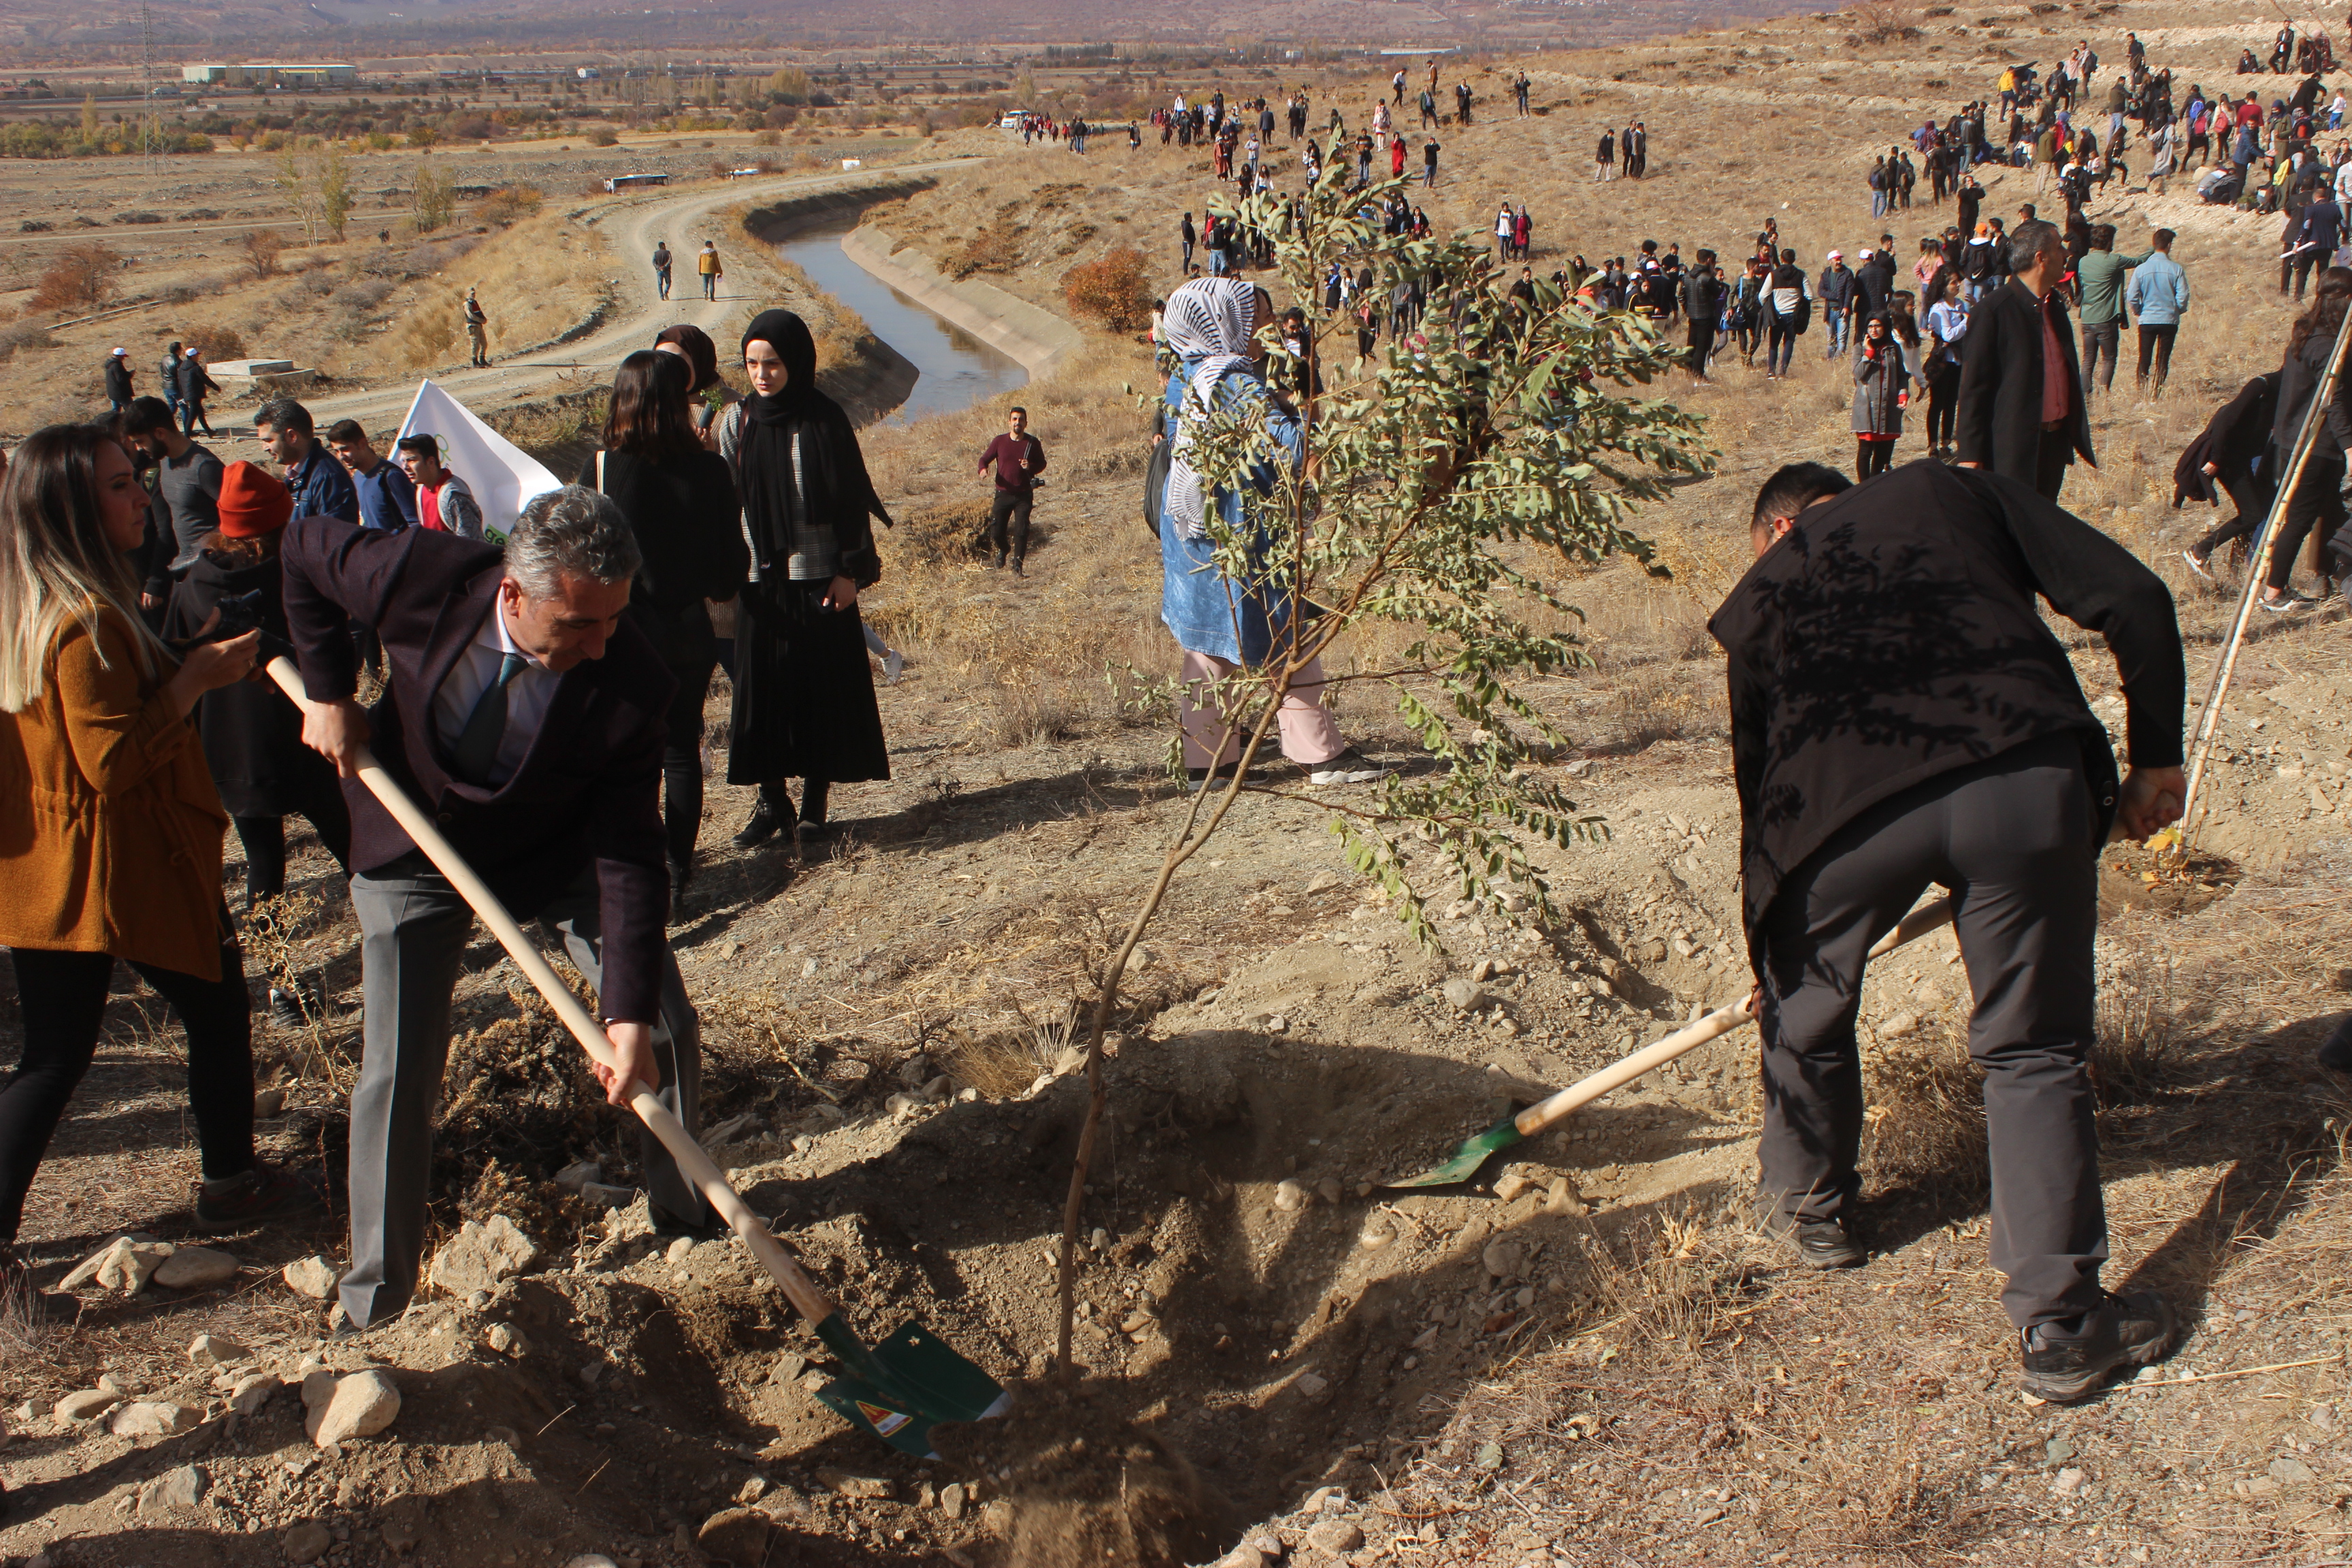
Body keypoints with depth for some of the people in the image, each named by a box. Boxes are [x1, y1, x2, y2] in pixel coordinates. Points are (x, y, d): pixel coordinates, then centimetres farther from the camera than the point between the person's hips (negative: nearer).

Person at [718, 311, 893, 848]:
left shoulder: (825, 420, -3)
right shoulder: (738, 422, 3)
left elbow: (852, 500, -2)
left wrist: (851, 570, -6)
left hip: (819, 578, -2)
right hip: (759, 580, 2)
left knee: (823, 689, 2)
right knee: (761, 689, 5)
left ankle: (814, 805, 12)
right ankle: (772, 802, 17)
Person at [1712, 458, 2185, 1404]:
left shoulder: (1760, 593, 28)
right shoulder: (1951, 491, 26)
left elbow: (1758, 781, 30)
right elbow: (2133, 599, 13)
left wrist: (1766, 956, 40)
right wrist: (2155, 758, 23)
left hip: (1846, 807, 1)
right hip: (2028, 780, -1)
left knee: (1805, 1010, 29)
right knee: (2034, 1050, 15)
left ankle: (1810, 1204, 50)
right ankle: (2058, 1325, 15)